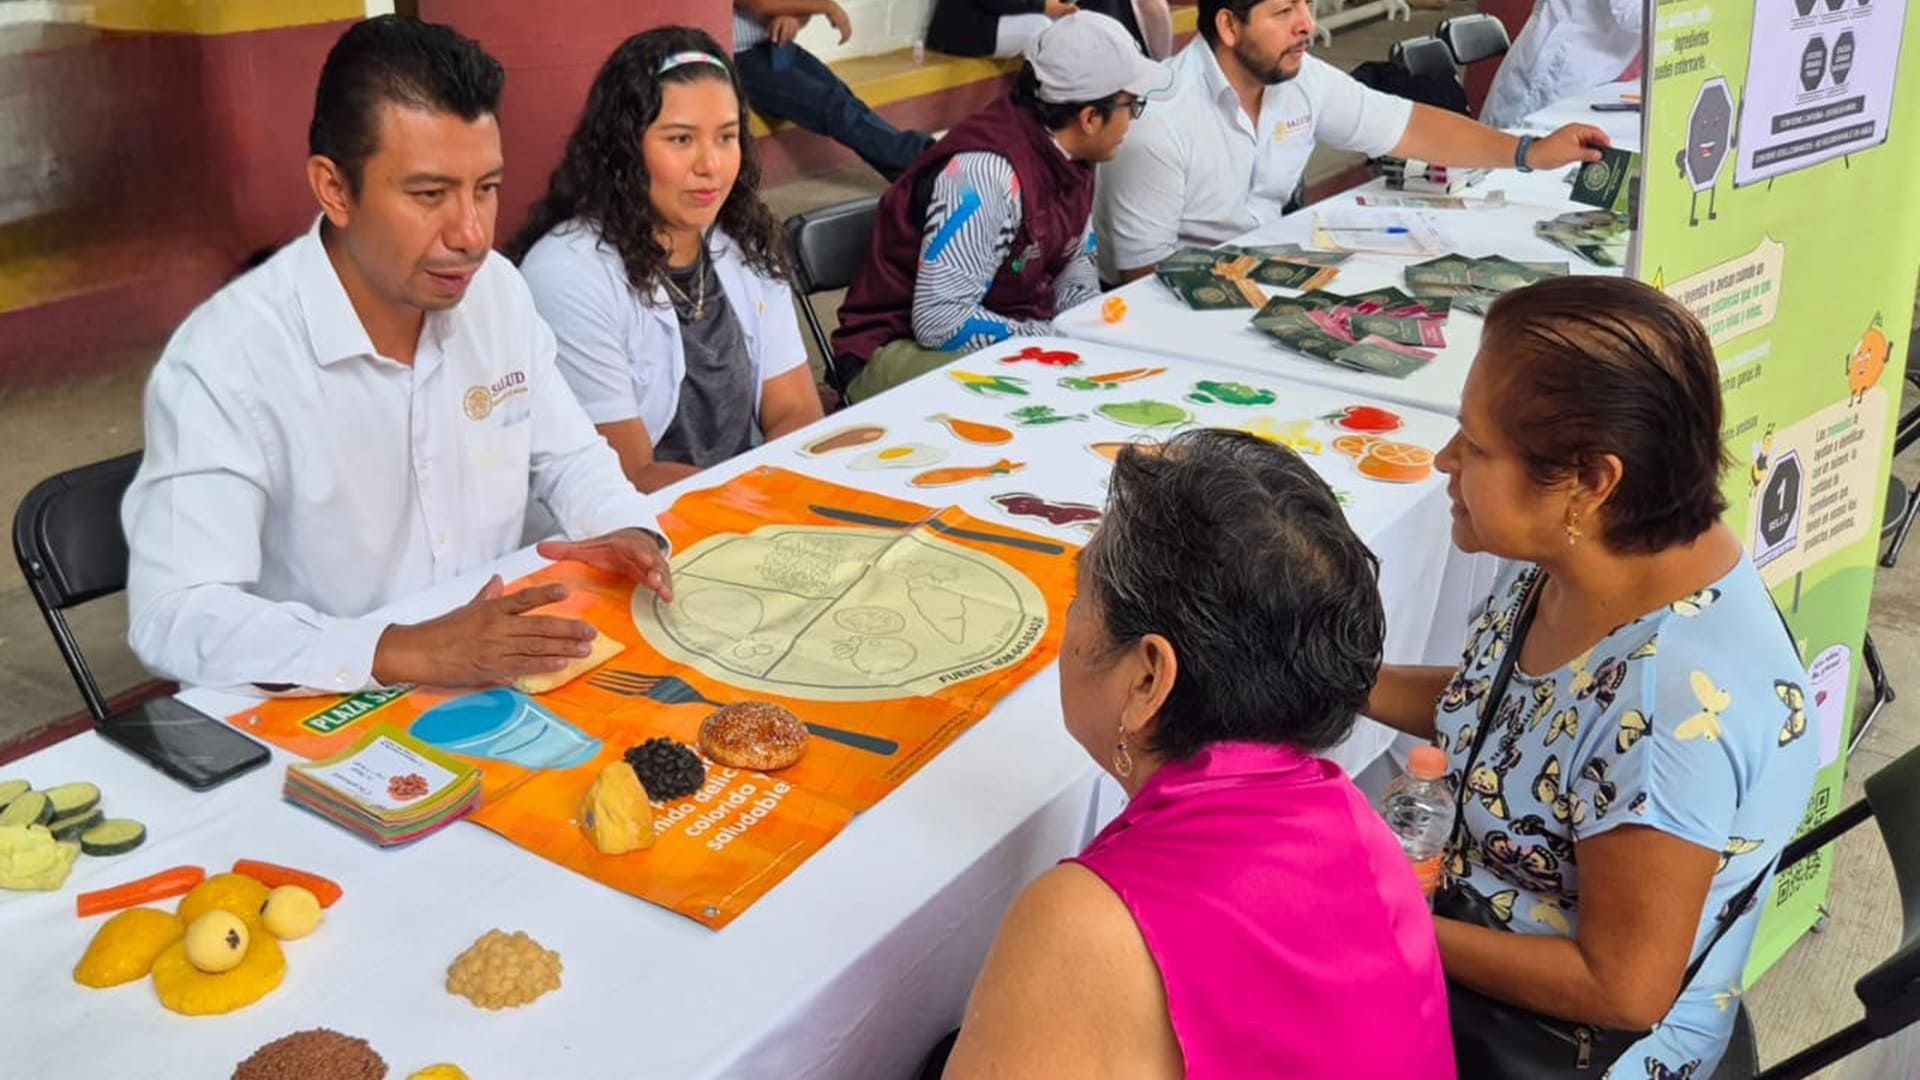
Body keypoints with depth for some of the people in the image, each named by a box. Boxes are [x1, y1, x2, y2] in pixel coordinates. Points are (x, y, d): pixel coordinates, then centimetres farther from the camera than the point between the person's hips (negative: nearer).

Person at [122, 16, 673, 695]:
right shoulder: (223, 362, -20)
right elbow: (173, 618, -26)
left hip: (498, 685, 5)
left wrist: (629, 531, -9)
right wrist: (408, 653, -37)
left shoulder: (498, 290, -1)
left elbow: (569, 456, 12)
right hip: (322, 716, -4)